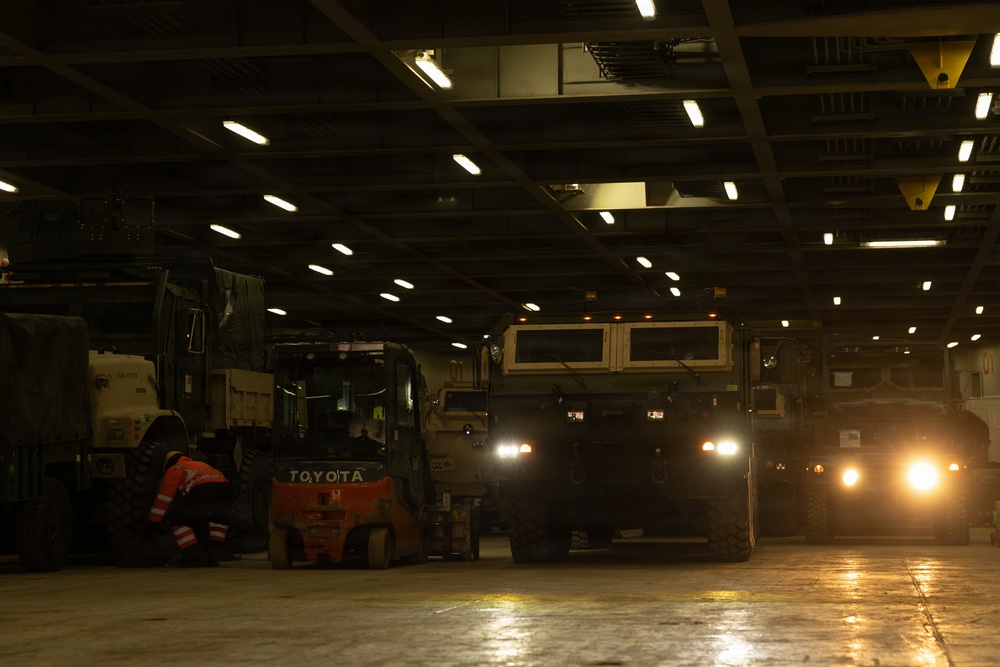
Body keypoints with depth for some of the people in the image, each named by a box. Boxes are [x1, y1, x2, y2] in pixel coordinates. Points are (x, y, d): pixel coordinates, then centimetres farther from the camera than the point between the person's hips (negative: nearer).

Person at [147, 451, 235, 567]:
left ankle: (194, 556, 4)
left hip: (203, 490, -6)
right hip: (226, 488, 6)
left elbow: (163, 497, 23)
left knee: (177, 520, 15)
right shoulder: (202, 465, 44)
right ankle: (214, 554, 22)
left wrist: (153, 521, 33)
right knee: (219, 518, 37)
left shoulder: (173, 470, 26)